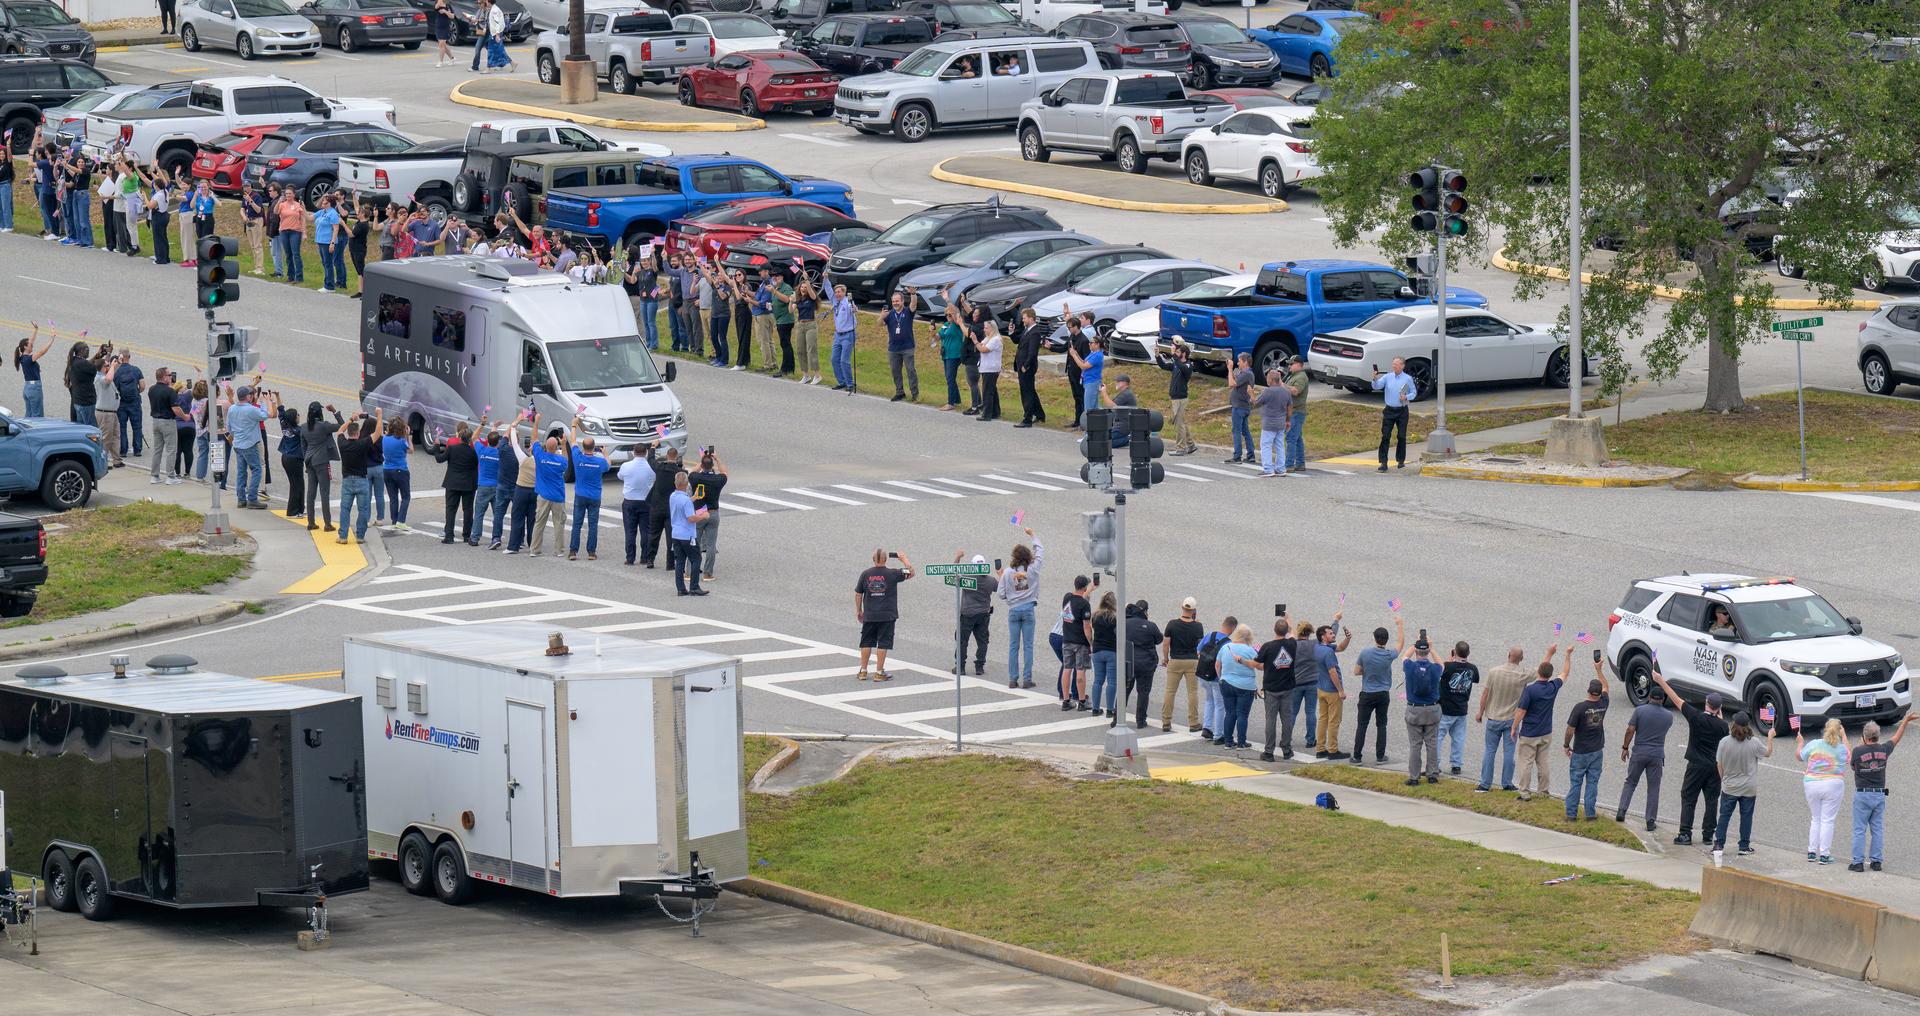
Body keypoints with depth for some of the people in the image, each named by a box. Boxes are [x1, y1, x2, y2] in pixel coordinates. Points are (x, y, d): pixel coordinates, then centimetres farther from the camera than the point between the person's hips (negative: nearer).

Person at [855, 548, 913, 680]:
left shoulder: (865, 574, -1)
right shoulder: (892, 574, -9)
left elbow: (858, 594, 6)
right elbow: (911, 572, 1)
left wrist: (858, 611, 18)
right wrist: (904, 559, 15)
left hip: (869, 615, 3)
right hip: (887, 616, -3)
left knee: (866, 643, 12)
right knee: (883, 644, 1)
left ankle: (863, 671, 16)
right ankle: (879, 672, 1)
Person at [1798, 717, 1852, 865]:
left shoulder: (1814, 744, -3)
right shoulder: (1842, 749, -5)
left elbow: (1800, 755, 13)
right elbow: (1850, 755, 19)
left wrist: (1800, 742, 32)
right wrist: (1844, 736, 27)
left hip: (1812, 785, 2)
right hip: (1833, 786, -2)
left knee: (1815, 819, 15)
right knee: (1827, 820, 2)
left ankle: (1812, 852, 16)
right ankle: (1824, 855, 0)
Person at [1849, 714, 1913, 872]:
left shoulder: (1858, 751, -14)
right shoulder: (1883, 750, -3)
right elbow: (1897, 738, 15)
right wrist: (1906, 720, 30)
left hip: (1863, 795, -4)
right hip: (1880, 795, 4)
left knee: (1859, 830, 1)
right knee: (1877, 829, 11)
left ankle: (1858, 862, -1)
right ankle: (1876, 861, 12)